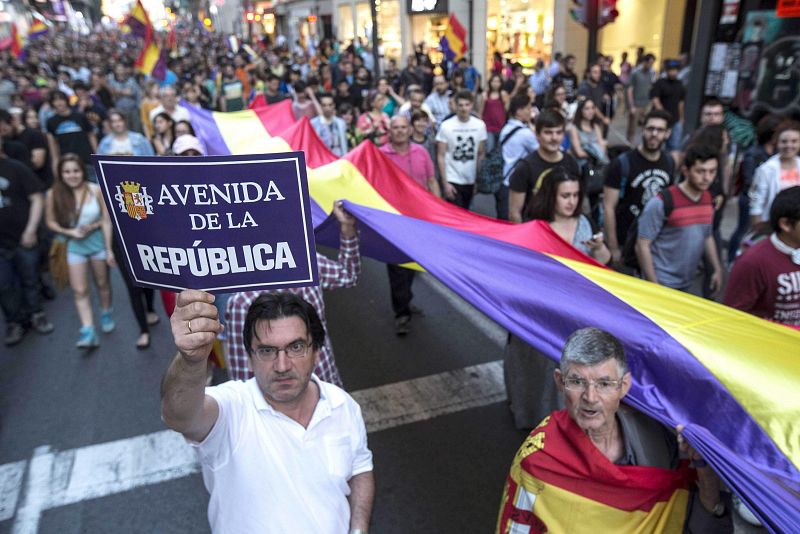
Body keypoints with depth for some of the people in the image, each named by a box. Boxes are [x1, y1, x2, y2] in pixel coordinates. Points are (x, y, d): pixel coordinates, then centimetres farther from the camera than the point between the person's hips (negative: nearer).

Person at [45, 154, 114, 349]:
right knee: (79, 290, -4)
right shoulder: (54, 195, -12)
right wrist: (69, 232, -19)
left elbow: (106, 220, -11)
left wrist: (109, 249, -11)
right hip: (74, 246, 0)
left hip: (98, 242, 0)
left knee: (102, 284, 17)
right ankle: (88, 332, -3)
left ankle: (106, 314, 40)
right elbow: (51, 222, -1)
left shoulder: (96, 190, -15)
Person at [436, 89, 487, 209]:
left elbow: (481, 154, 6)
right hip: (452, 181, -3)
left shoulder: (480, 125, 0)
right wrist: (445, 183, -10)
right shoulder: (446, 126, -9)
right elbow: (441, 156, -6)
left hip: (471, 181, 3)